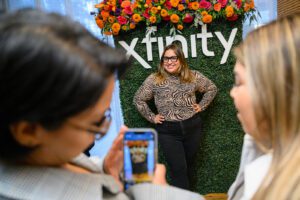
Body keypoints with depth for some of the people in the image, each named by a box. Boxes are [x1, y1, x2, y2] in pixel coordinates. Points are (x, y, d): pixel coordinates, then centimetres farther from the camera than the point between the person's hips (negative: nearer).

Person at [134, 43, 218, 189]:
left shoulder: (193, 76, 1)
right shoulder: (154, 80, -5)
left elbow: (212, 88, 15)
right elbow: (138, 99, 3)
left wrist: (202, 106, 4)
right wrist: (151, 117, -1)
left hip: (192, 127, 3)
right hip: (167, 131, -3)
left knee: (187, 166, 16)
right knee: (178, 169, -3)